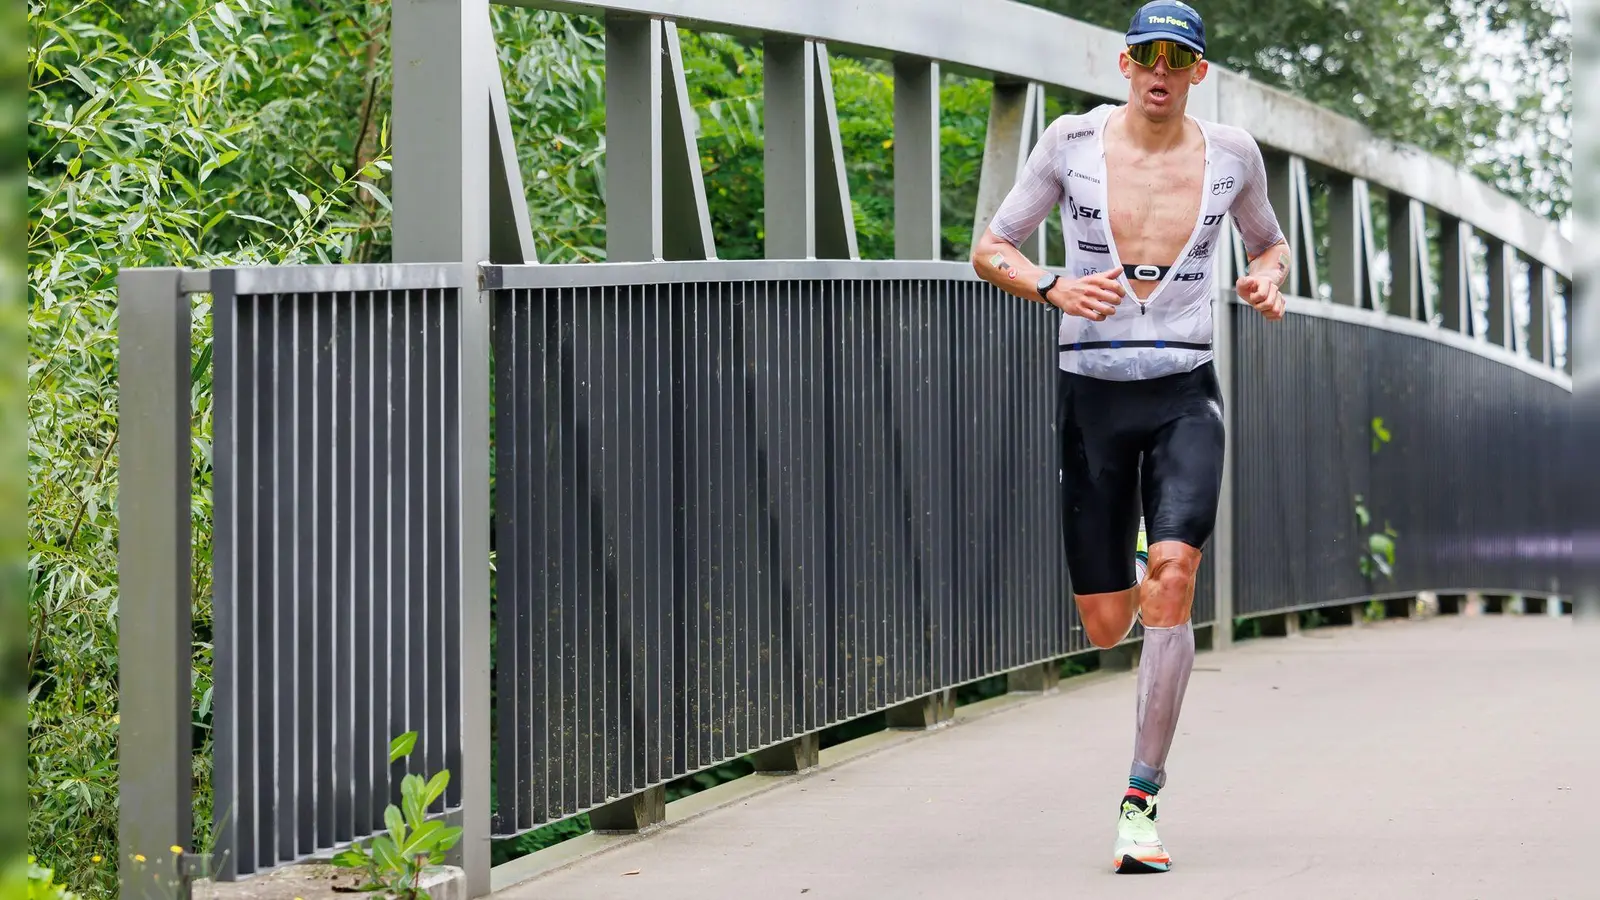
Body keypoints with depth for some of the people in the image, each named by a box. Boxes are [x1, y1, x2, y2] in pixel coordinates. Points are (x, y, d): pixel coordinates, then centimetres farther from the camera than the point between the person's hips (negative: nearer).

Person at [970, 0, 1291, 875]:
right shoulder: (1072, 142, -2)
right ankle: (1151, 594, 43)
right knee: (1106, 625, 0)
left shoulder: (1231, 152, 3)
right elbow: (989, 249, 4)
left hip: (1185, 396, 0)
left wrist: (1268, 281, -2)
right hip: (1092, 395, 0)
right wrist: (1054, 289, -16)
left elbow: (1267, 241, 22)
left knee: (1173, 576, -23)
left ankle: (1140, 802, -17)